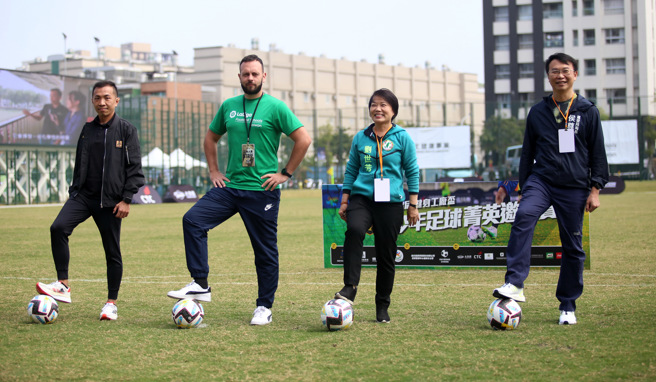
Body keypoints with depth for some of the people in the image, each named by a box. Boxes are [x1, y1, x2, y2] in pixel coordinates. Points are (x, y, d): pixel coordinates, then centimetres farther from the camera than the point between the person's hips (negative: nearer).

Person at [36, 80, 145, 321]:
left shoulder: (126, 130, 0)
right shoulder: (87, 130, 12)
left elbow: (134, 168, -2)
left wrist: (126, 199, -9)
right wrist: (74, 193, 16)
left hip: (110, 201, -3)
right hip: (83, 195, 3)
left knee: (112, 252, 3)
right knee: (58, 228, -22)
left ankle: (111, 303, 16)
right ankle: (63, 286, -18)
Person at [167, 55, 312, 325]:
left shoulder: (275, 107, -5)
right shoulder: (228, 106, 9)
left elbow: (303, 140, -7)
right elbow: (211, 138, 23)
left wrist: (286, 173, -8)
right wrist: (213, 171, 12)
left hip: (261, 190, -4)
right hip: (229, 186, 4)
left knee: (265, 251, 3)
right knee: (192, 220, -14)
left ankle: (264, 308, 15)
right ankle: (200, 285, -9)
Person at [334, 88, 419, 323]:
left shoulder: (402, 138, 2)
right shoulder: (360, 138, 9)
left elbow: (412, 172, 5)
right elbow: (351, 169, 16)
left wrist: (413, 205, 2)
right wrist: (344, 201, 12)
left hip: (391, 202, -1)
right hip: (362, 198, 1)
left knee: (386, 255, 3)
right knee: (354, 230, -31)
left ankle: (382, 307, 17)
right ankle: (350, 288, -30)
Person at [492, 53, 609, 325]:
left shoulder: (588, 111, 5)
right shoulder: (538, 112, 10)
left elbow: (598, 153, 5)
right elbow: (527, 152, 16)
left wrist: (595, 189, -2)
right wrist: (523, 188, 13)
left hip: (574, 187, 0)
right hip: (541, 180, 0)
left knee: (573, 246, 3)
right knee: (524, 216, -30)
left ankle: (568, 306, 16)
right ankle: (515, 284, -36)